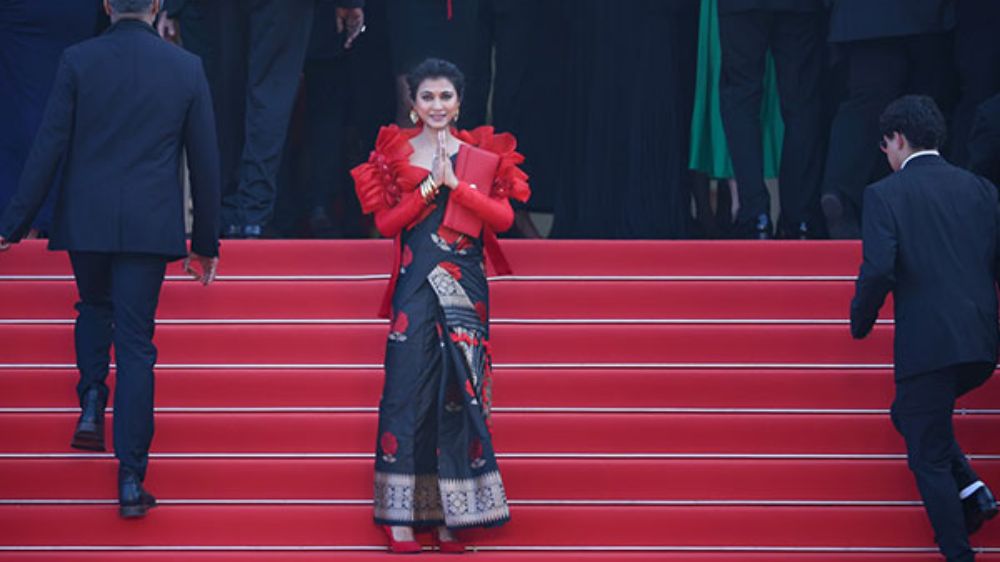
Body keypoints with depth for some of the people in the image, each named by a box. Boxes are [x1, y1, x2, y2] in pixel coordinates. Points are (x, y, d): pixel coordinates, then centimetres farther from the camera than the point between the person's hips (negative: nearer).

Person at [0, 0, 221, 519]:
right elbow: (205, 162, 5)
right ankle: (131, 480, -1)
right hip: (150, 225, 0)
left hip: (85, 222, 0)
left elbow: (48, 147, -5)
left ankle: (92, 403, 10)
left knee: (94, 307, 29)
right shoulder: (187, 68, 1)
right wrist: (206, 243, 14)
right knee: (136, 344, 3)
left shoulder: (77, 61, -3)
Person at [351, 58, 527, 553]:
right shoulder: (396, 152, 7)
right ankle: (400, 516, -4)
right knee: (408, 391, -5)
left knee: (459, 393, 0)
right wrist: (431, 185, -11)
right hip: (415, 288, -1)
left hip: (465, 289, 1)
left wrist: (454, 182, -11)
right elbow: (385, 222, -2)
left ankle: (450, 516, 4)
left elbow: (504, 218, -4)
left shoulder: (480, 154, 8)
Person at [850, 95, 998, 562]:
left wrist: (860, 322, 2)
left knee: (929, 456, 6)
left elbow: (878, 269, -14)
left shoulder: (885, 194, -5)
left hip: (927, 344, -6)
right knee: (910, 414, 27)